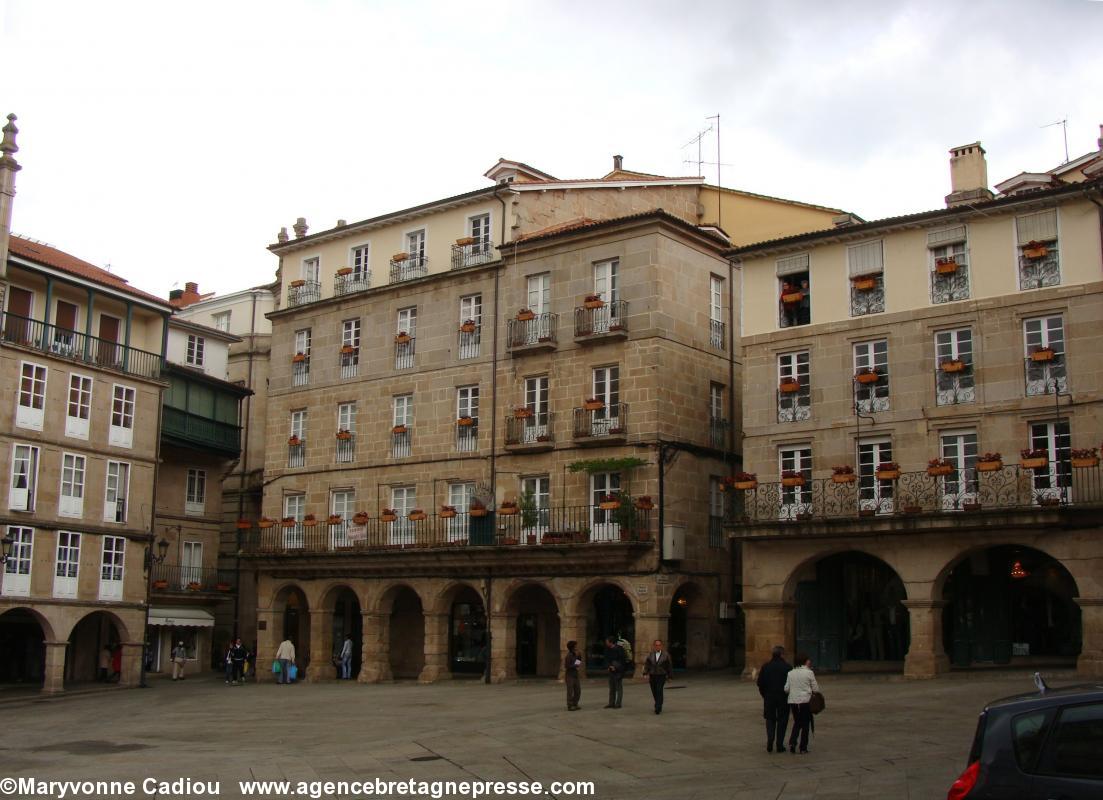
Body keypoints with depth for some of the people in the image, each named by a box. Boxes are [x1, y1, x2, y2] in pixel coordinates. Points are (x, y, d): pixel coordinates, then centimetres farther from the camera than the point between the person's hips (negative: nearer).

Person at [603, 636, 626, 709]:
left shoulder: (619, 649, -12)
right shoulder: (608, 650, 8)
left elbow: (623, 660, -11)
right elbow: (606, 660, 11)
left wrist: (616, 667, -14)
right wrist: (608, 666, -8)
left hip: (618, 671, -7)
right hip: (611, 671, 7)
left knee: (619, 688, -2)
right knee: (611, 688, 11)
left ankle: (618, 704, 2)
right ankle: (611, 703, 16)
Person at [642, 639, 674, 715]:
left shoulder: (666, 655, -2)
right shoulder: (651, 654, 4)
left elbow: (669, 666, 3)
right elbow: (646, 664, 4)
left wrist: (670, 676, 4)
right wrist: (646, 673, -8)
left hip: (661, 676, -3)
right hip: (652, 676, 3)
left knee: (659, 691, -15)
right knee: (654, 692, 7)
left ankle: (658, 708, -14)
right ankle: (658, 705, 31)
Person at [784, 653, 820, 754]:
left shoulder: (790, 673, 2)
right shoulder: (809, 673, -8)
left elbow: (786, 689, 3)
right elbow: (816, 689, -5)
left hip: (793, 701, 3)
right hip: (805, 701, -3)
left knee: (797, 723, 19)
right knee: (805, 724, 10)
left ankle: (792, 742, 1)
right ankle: (803, 748, 12)